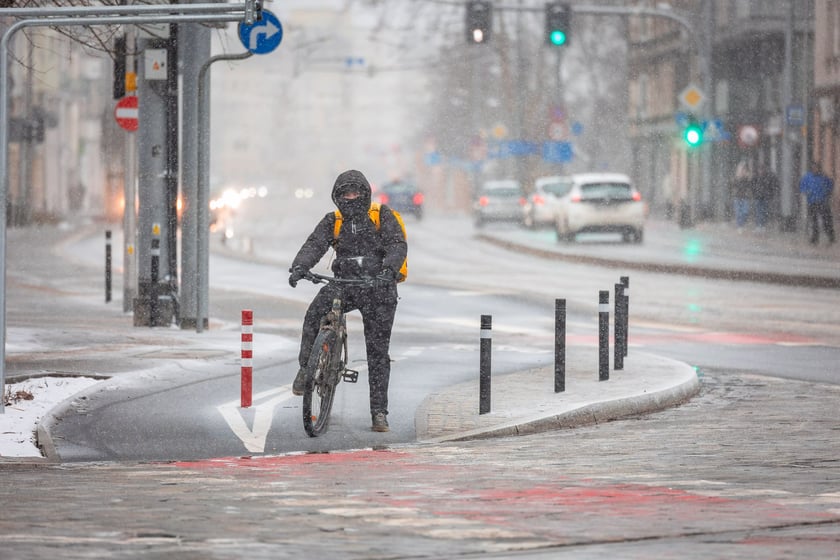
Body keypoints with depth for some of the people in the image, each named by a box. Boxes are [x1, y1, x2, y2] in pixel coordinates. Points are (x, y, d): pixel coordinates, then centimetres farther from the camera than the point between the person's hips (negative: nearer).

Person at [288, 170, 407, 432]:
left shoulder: (382, 216, -2)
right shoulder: (333, 222, 6)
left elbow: (397, 245, -14)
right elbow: (314, 245, -8)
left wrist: (388, 269, -35)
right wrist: (299, 267, -29)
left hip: (378, 287, -2)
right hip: (345, 284, 2)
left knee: (378, 351, -2)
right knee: (315, 313, -29)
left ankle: (379, 412, 2)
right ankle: (306, 369, -15)